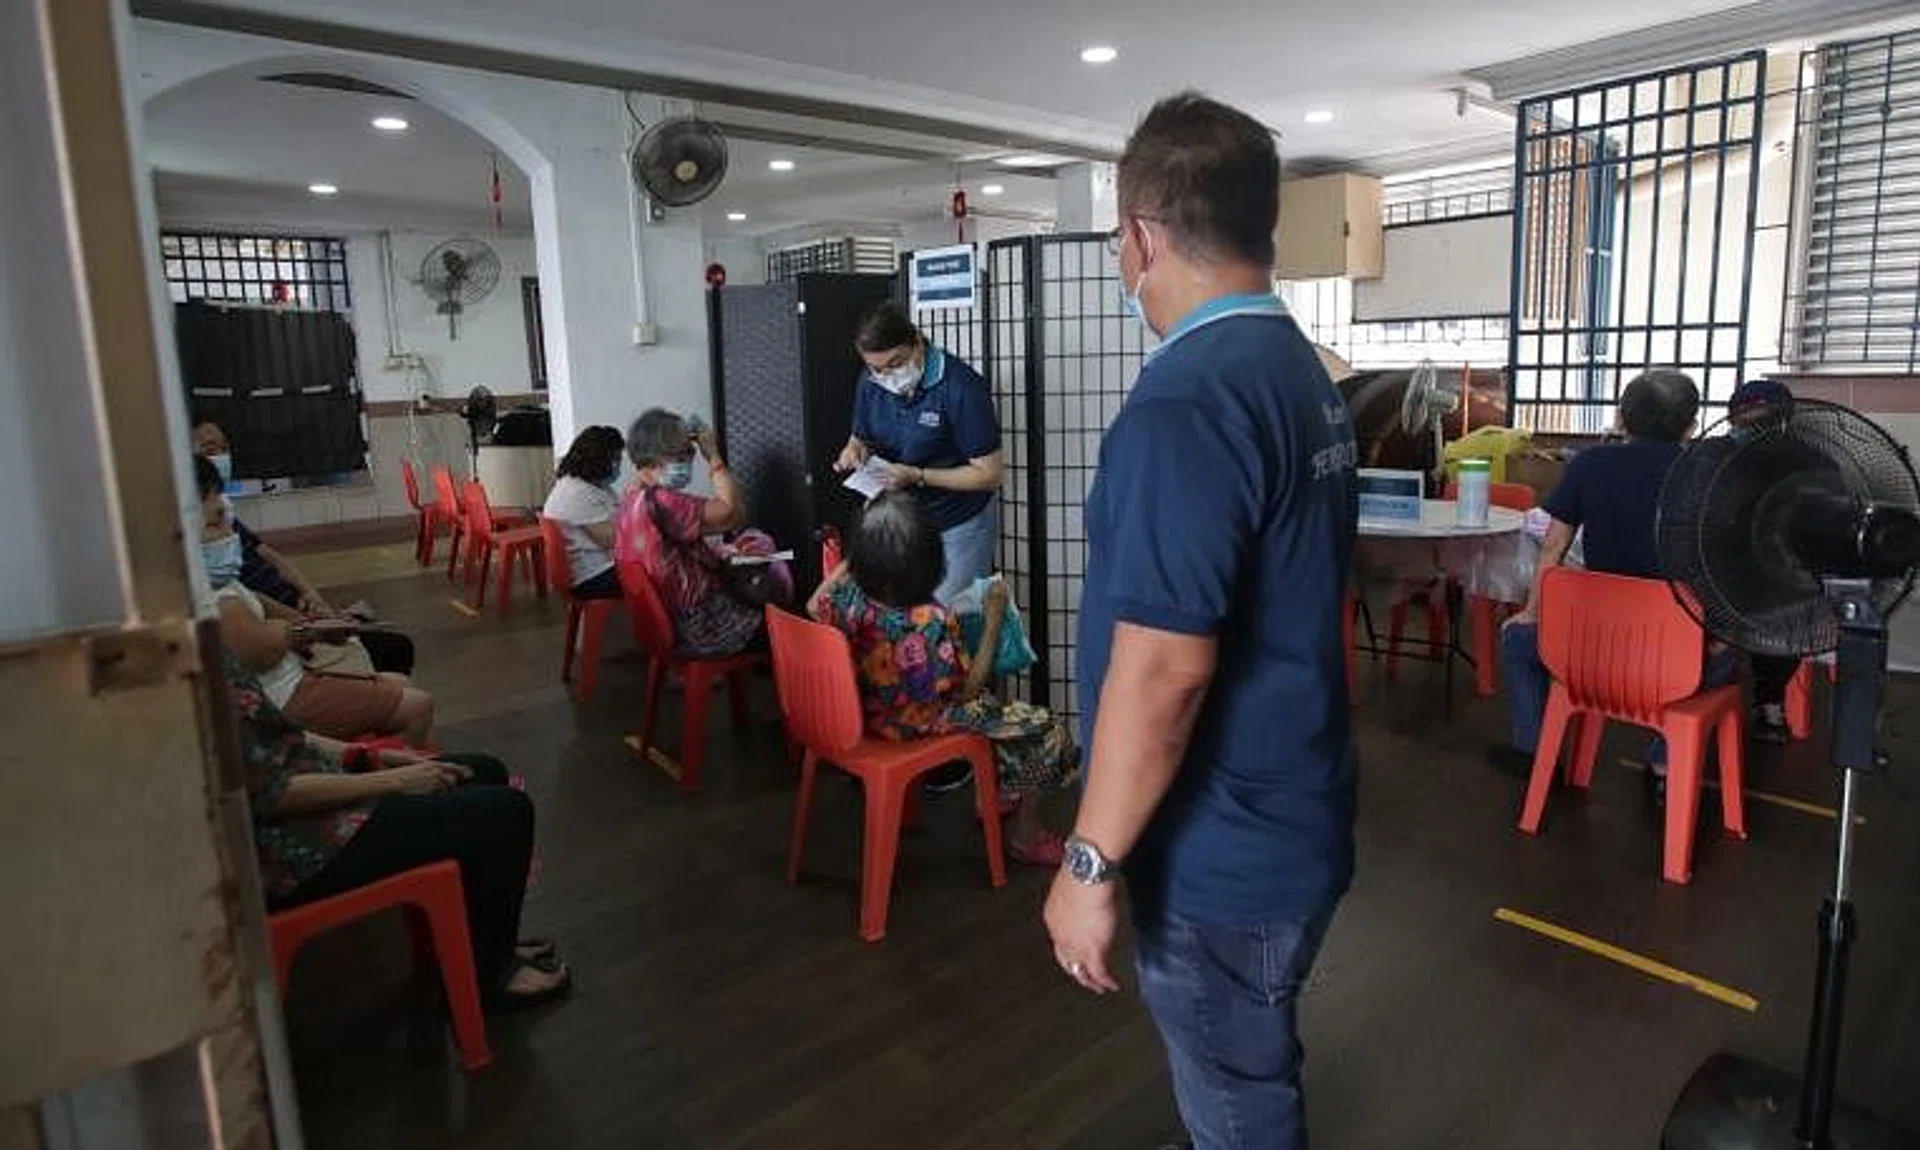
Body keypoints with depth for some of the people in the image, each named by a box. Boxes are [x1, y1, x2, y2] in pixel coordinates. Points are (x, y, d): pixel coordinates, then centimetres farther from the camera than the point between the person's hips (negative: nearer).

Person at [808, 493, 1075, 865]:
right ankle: (1024, 835, 24)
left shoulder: (848, 597, -20)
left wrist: (846, 563, 9)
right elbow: (968, 689, -21)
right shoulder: (932, 623, -37)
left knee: (997, 707, 31)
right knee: (1047, 730, 8)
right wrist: (994, 617, -18)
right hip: (926, 725, -7)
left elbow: (814, 607, 5)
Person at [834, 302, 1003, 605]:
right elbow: (861, 439, 12)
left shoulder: (961, 387, -21)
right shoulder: (870, 383, -3)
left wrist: (917, 476, -25)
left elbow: (989, 474, -19)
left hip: (959, 525, -5)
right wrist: (855, 451, -13)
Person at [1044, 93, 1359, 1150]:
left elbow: (1164, 668, -28)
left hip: (1222, 849, -9)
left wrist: (1089, 862, -17)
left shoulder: (1185, 401, -25)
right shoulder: (1305, 372, 7)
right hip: (1285, 816, 9)